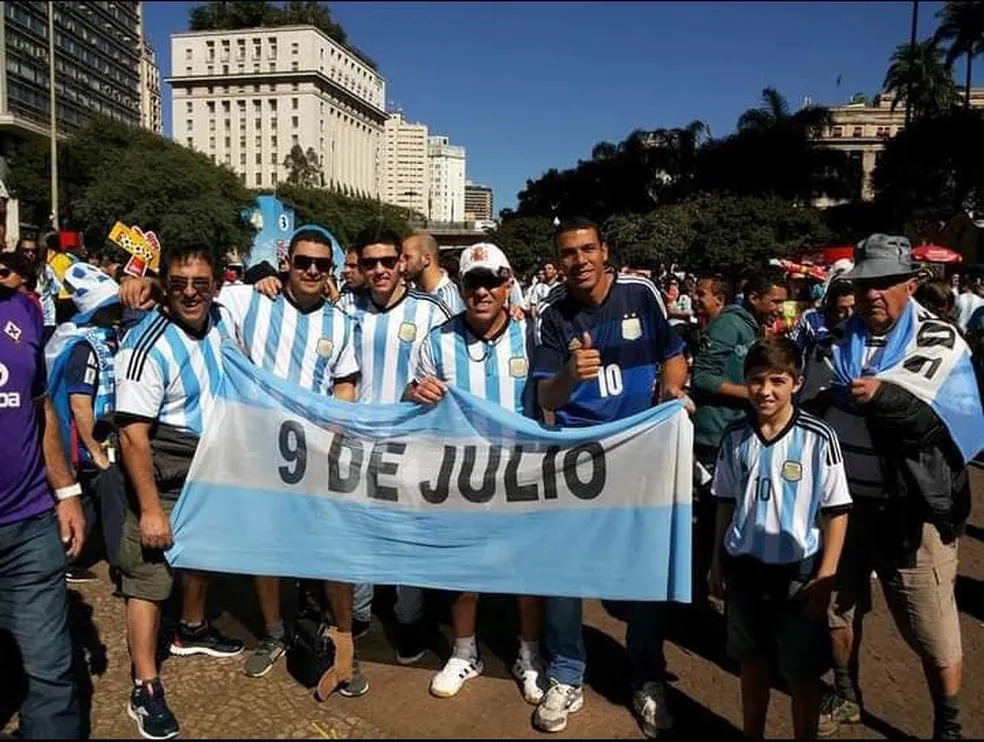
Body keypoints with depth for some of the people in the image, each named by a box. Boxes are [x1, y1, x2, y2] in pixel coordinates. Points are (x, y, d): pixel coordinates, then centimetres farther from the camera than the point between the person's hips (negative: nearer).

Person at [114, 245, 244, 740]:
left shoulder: (220, 319, -4)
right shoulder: (148, 346, -24)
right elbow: (132, 433, -25)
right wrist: (150, 509, -25)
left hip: (214, 468, 7)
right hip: (164, 479, -7)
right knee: (148, 578, -3)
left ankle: (192, 629, 48)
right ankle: (145, 689, 10)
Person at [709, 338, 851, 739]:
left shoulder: (818, 438, -14)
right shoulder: (735, 437, -2)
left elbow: (837, 511, -8)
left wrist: (825, 578, -10)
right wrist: (717, 562, 9)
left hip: (798, 573, -3)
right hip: (743, 569, 4)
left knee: (801, 674, 11)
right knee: (752, 664, 19)